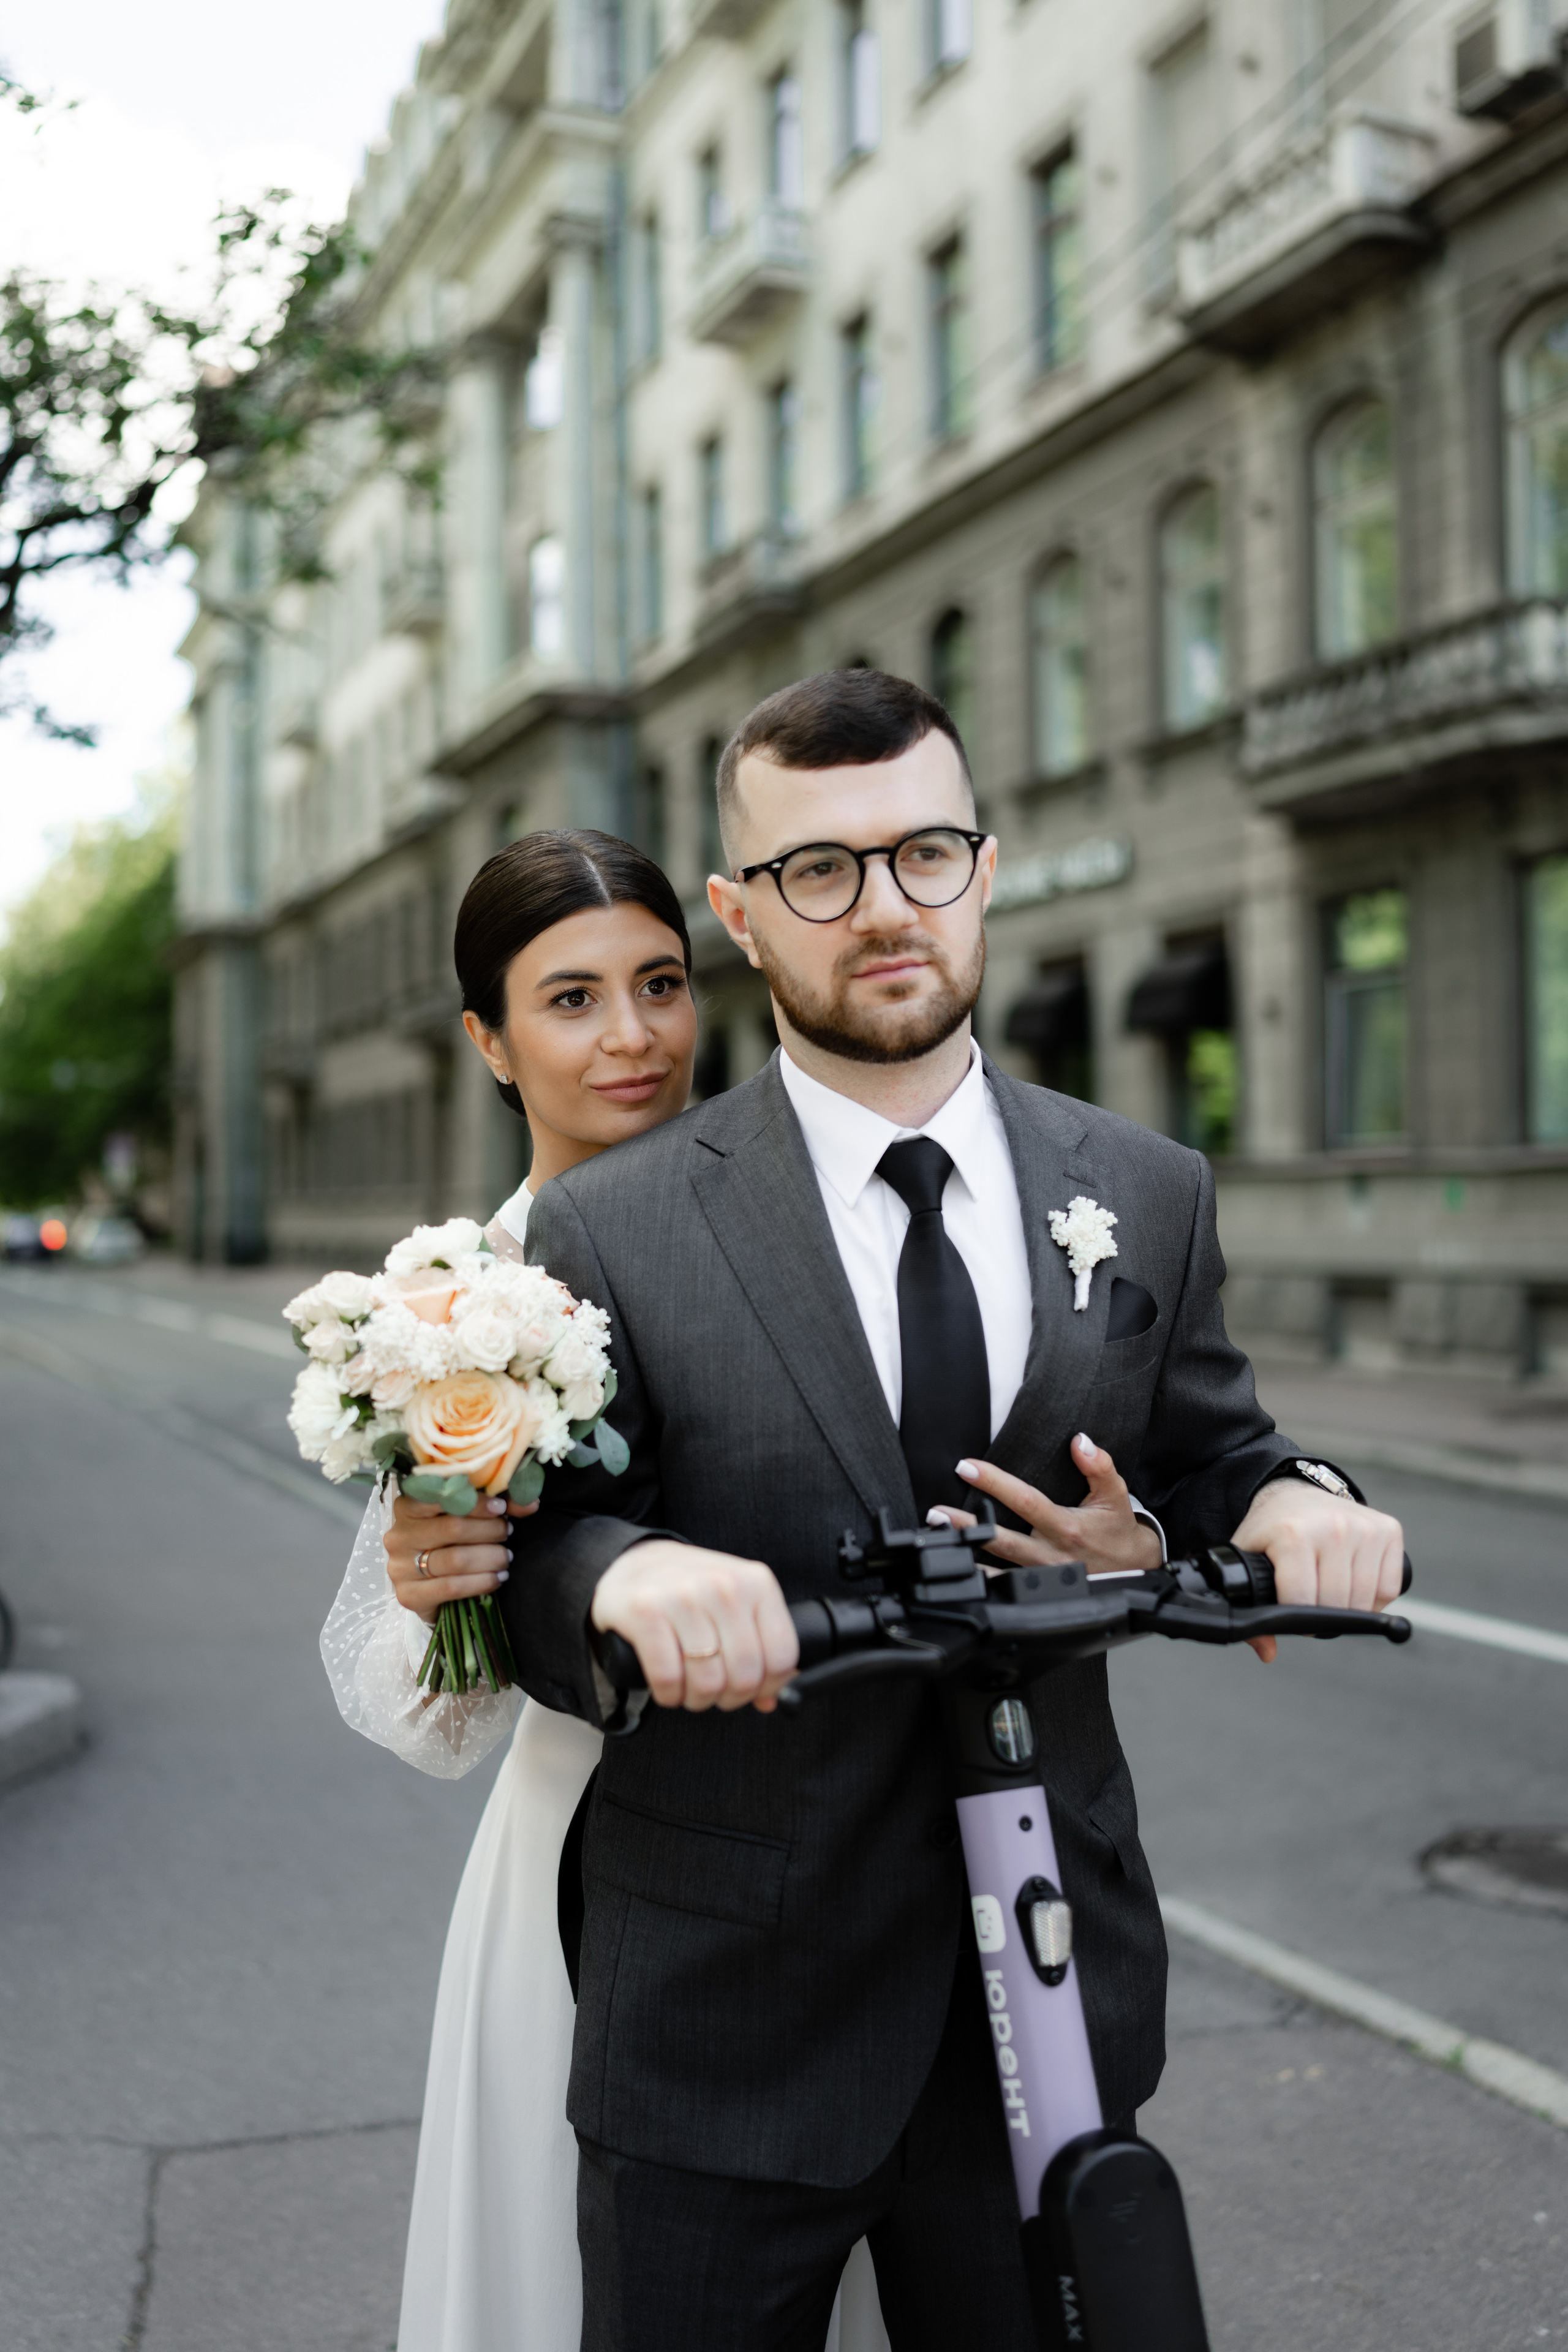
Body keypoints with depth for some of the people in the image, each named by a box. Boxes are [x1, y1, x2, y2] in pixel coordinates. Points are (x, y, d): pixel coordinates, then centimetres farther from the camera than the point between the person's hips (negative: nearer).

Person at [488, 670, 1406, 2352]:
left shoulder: (1147, 1198, 1)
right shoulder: (608, 1233, -8)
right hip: (724, 2027, -2)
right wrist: (626, 1571, -29)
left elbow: (1208, 1463, 10)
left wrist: (1293, 1505, -14)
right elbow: (537, 1557, -6)